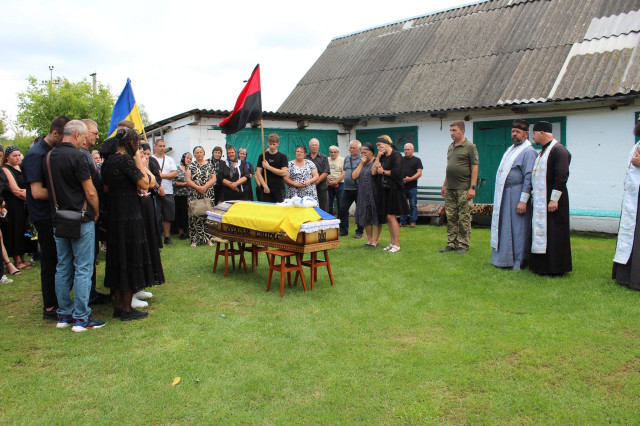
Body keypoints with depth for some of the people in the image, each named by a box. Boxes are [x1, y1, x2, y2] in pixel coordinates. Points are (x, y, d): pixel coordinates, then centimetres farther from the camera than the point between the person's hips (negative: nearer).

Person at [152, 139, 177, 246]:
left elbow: (174, 173, 3)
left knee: (167, 217, 9)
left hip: (168, 192, 4)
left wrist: (161, 175, -9)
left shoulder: (170, 160, 15)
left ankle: (167, 237, 20)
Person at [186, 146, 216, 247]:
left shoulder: (209, 165, 10)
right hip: (194, 195, -1)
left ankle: (208, 238, 4)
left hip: (208, 195, 1)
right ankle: (195, 239, 1)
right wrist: (198, 187, -13)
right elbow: (188, 180, 0)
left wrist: (205, 187, -12)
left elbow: (214, 178, 3)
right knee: (195, 216, -4)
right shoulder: (191, 166, 8)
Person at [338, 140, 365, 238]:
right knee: (342, 209, 7)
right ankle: (343, 230, 18)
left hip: (358, 189, -6)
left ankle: (359, 232, 13)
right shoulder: (347, 159, 16)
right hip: (347, 188, 6)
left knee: (359, 211, 2)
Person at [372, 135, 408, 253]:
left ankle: (397, 244, -2)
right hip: (385, 190, 8)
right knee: (387, 217, 9)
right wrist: (378, 157, 0)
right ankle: (392, 243, 17)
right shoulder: (382, 157, 14)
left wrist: (383, 171, -6)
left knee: (391, 216, -9)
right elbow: (373, 171, 6)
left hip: (394, 190, -8)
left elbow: (397, 172, -19)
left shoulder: (396, 155, -9)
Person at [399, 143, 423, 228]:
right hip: (402, 186, 3)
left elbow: (419, 173, -4)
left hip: (412, 187, -3)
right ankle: (402, 222, 12)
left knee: (413, 205, 1)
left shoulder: (417, 160, 4)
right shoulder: (401, 159, 14)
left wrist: (410, 179, -18)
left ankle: (413, 221, 9)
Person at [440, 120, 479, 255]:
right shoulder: (451, 147, 16)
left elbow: (475, 168, -9)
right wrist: (444, 185, 19)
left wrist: (472, 187, -15)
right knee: (451, 218, 9)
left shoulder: (470, 147, -5)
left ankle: (463, 245, 6)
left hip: (463, 188, -7)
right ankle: (451, 243, 16)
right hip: (450, 188, 7)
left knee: (464, 218, -2)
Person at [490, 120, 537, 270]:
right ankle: (504, 259, 22)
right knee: (504, 227, 12)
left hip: (516, 196, -9)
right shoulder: (511, 149, 16)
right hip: (504, 196, 9)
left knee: (517, 228, -2)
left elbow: (529, 178, -17)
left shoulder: (528, 152, -11)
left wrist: (523, 201, -21)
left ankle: (518, 261, 7)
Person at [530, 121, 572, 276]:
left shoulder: (559, 151, -13)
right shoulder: (543, 151, 16)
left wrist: (554, 199, -22)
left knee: (554, 234, -4)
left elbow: (562, 176, -20)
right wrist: (534, 195, 16)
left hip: (552, 200, -10)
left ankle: (555, 268, 4)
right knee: (541, 232, 12)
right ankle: (541, 265, 20)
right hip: (540, 200, 10)